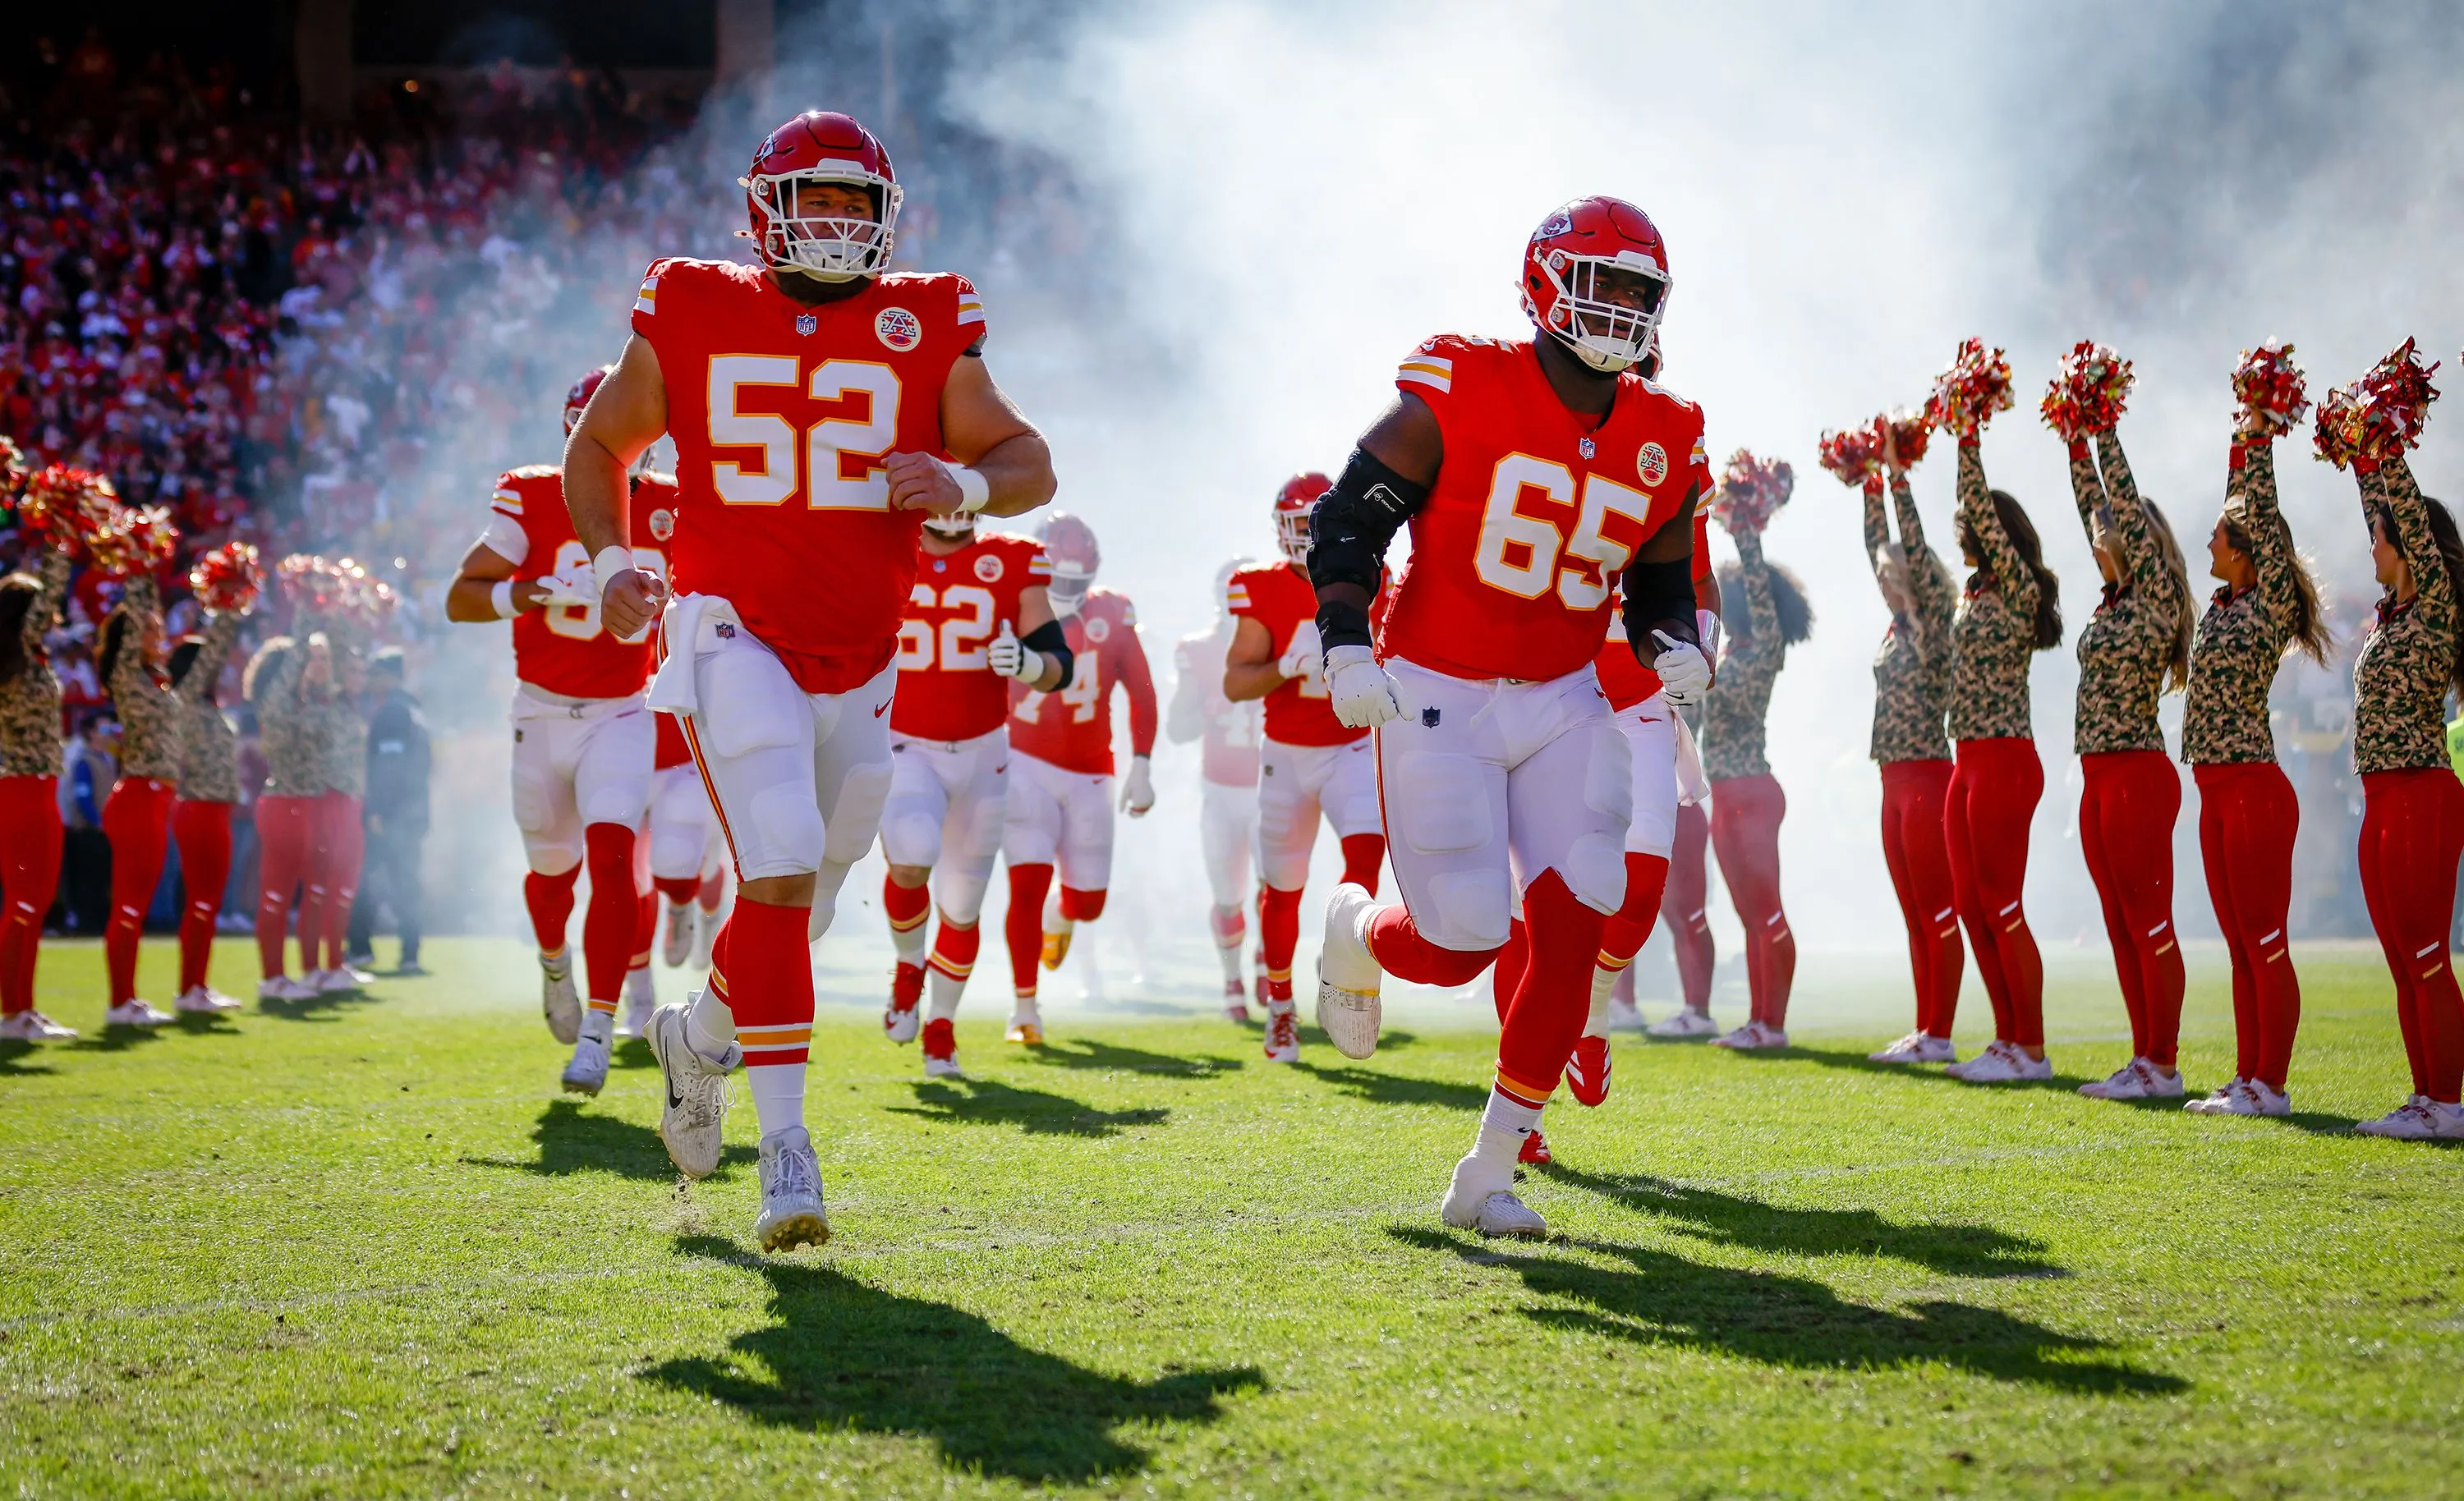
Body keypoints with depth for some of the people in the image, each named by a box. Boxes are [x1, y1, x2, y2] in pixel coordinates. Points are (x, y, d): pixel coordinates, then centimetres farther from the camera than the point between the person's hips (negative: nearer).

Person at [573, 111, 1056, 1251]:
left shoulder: (925, 331, 4)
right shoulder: (692, 320, 1)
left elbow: (1030, 463, 5)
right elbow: (598, 445, 15)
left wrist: (961, 484, -17)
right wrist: (609, 561, -1)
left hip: (859, 664, 4)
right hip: (735, 637, -4)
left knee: (799, 898, 13)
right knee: (779, 872, -20)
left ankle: (697, 1036, 43)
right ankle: (785, 1141, -16)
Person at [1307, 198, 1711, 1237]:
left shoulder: (1664, 442, 5)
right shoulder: (1457, 394, -11)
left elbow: (1661, 578, 17)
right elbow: (1348, 520, -8)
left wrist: (1672, 642, -5)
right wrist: (1346, 643, -20)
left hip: (1562, 702, 5)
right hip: (1436, 694, -5)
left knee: (1571, 929, -11)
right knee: (1460, 944, -10)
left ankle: (1487, 1178, 1)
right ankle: (1355, 933, 30)